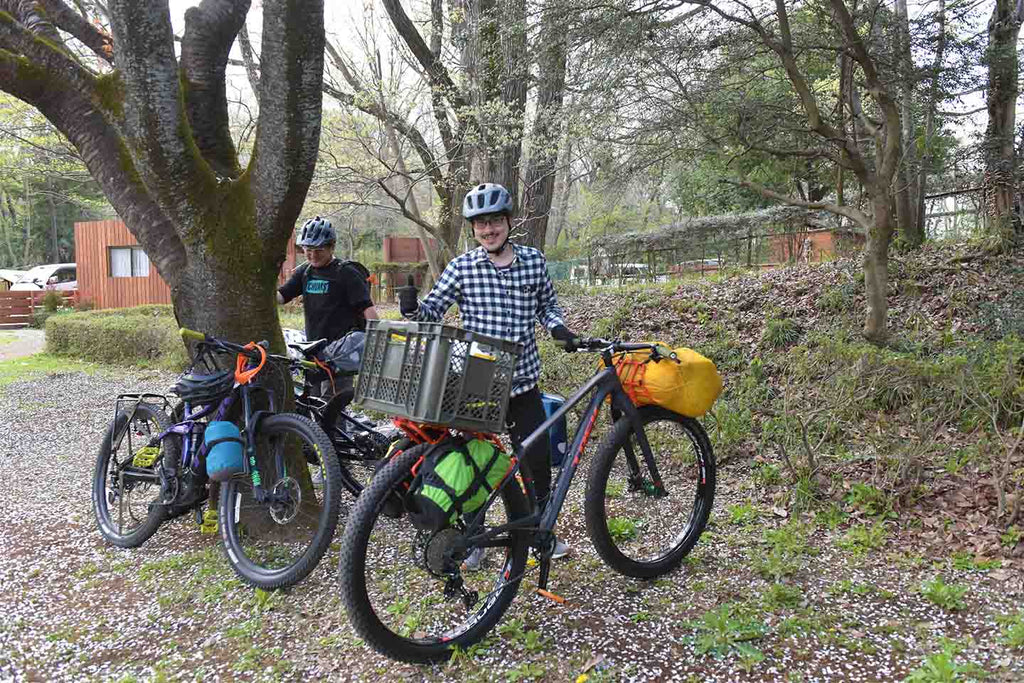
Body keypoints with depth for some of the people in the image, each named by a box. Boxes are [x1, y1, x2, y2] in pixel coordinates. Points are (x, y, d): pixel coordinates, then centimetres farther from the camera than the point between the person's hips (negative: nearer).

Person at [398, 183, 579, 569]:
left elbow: (547, 305, 15)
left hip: (522, 381, 2)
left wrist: (556, 326, -5)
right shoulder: (461, 267, -4)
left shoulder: (534, 261, 3)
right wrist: (412, 309, -23)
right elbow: (433, 312, -2)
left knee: (538, 457, 7)